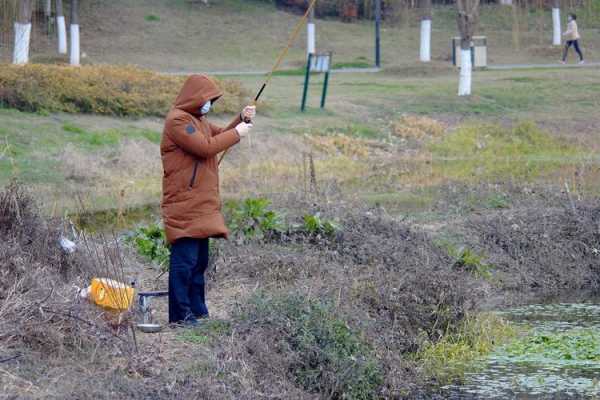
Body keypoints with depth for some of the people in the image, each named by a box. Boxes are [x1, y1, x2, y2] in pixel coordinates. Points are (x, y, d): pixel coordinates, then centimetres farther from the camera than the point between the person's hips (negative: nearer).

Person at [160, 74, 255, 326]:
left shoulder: (197, 120, 20)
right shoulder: (177, 121, -12)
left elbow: (219, 136, 27)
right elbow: (205, 147, -20)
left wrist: (242, 120, 10)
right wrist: (236, 134, -12)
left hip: (201, 206, 10)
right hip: (184, 206, -10)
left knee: (199, 260, 14)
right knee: (184, 260, -10)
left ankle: (197, 310, 21)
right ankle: (180, 314, -9)